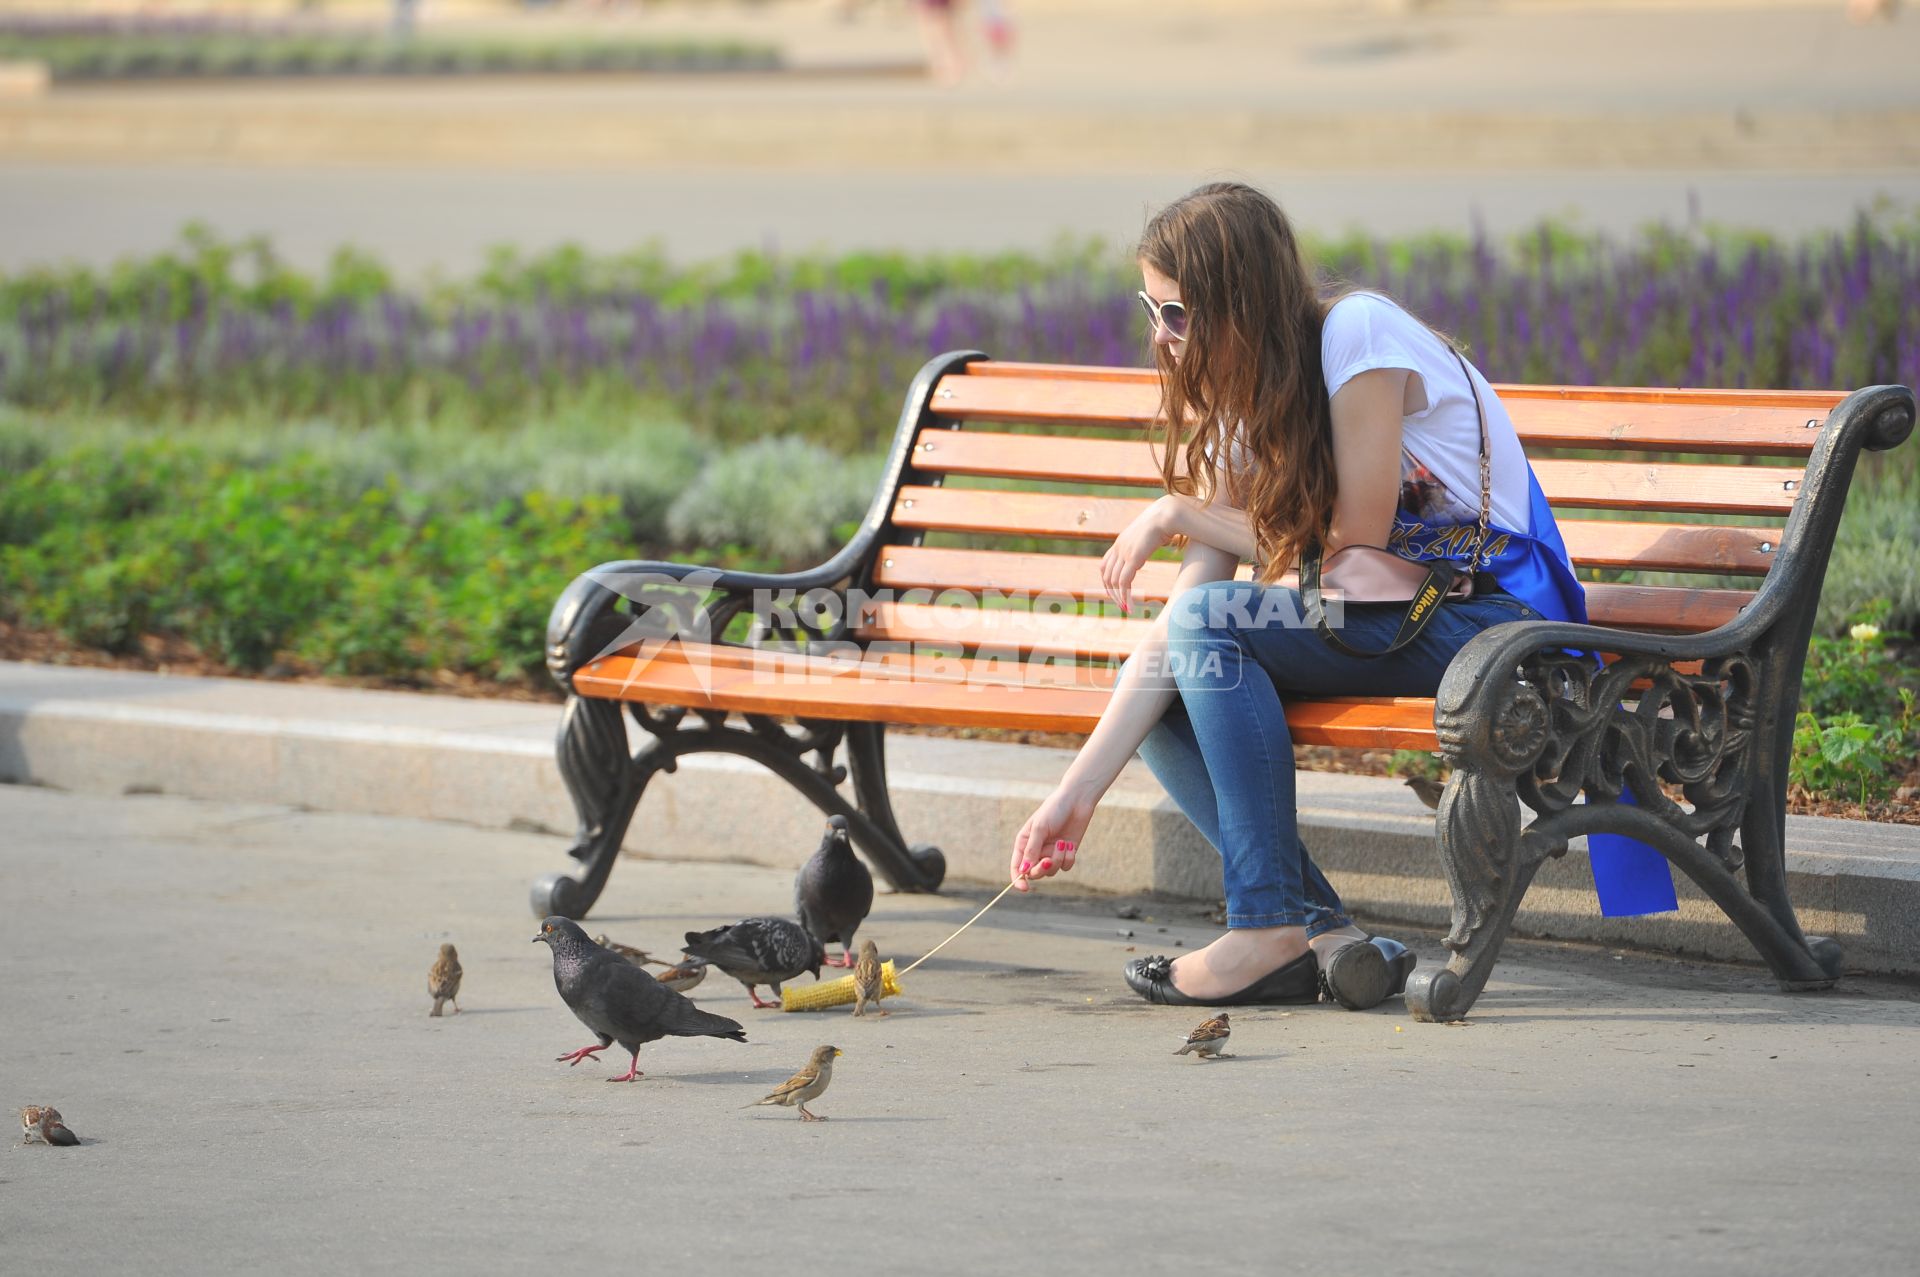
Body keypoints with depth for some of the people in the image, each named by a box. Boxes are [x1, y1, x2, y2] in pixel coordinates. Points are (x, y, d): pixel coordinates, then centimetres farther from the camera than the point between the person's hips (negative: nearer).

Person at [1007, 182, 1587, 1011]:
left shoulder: (1358, 335, -16)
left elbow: (1354, 542, -17)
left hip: (1492, 614, -8)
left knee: (1212, 626, -23)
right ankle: (1324, 934, -16)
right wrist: (1077, 790, -8)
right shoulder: (1242, 405, 6)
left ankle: (1272, 928, -20)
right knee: (1162, 676, -5)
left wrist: (1181, 514, -7)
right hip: (1393, 618, 8)